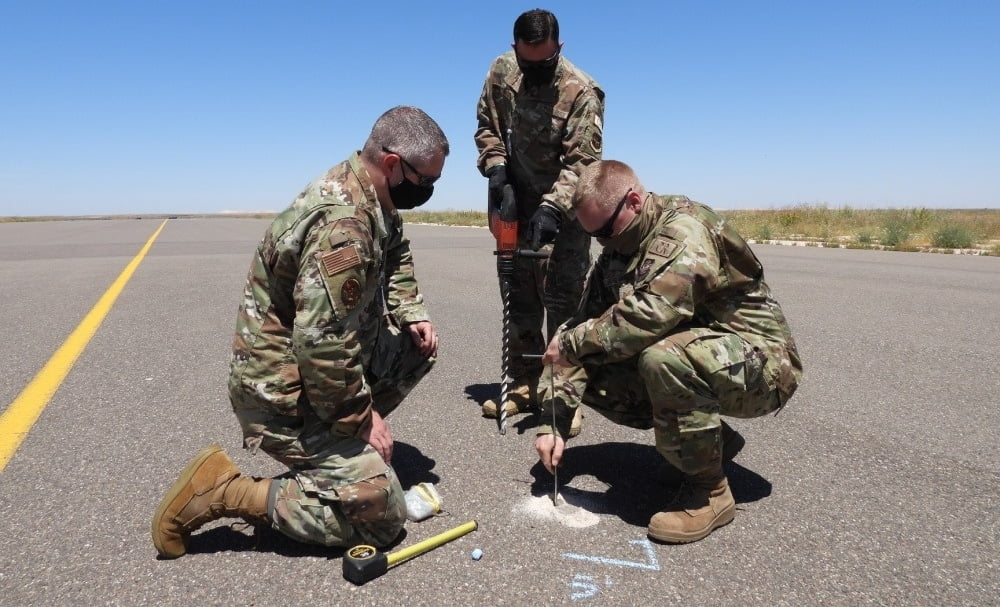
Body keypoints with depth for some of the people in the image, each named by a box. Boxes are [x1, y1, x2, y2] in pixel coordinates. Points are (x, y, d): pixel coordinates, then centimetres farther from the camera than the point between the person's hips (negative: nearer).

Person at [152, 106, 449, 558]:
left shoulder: (368, 195, 0)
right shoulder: (342, 226, -30)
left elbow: (395, 254, 20)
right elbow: (322, 346, -31)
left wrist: (411, 313, 4)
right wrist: (363, 417, -17)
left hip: (327, 361, 9)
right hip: (284, 389, -9)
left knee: (419, 346, 11)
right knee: (381, 514, -7)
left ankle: (344, 446, 17)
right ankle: (225, 491, -2)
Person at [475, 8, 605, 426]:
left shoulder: (581, 91, -19)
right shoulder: (501, 71, -3)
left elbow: (581, 162, -23)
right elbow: (486, 124, 8)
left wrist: (552, 208, -34)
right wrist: (495, 165, -9)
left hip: (565, 207, -5)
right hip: (518, 202, 5)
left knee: (563, 299, -8)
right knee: (519, 296, 9)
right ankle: (524, 383, 20)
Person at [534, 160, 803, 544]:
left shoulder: (684, 230, -23)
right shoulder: (616, 255, 3)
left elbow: (648, 316, -39)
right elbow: (583, 323, -2)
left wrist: (571, 343, -24)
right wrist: (553, 423, -10)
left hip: (760, 366, -8)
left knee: (664, 359, -37)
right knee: (590, 371, -7)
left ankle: (709, 491, -12)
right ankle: (709, 438, 9)